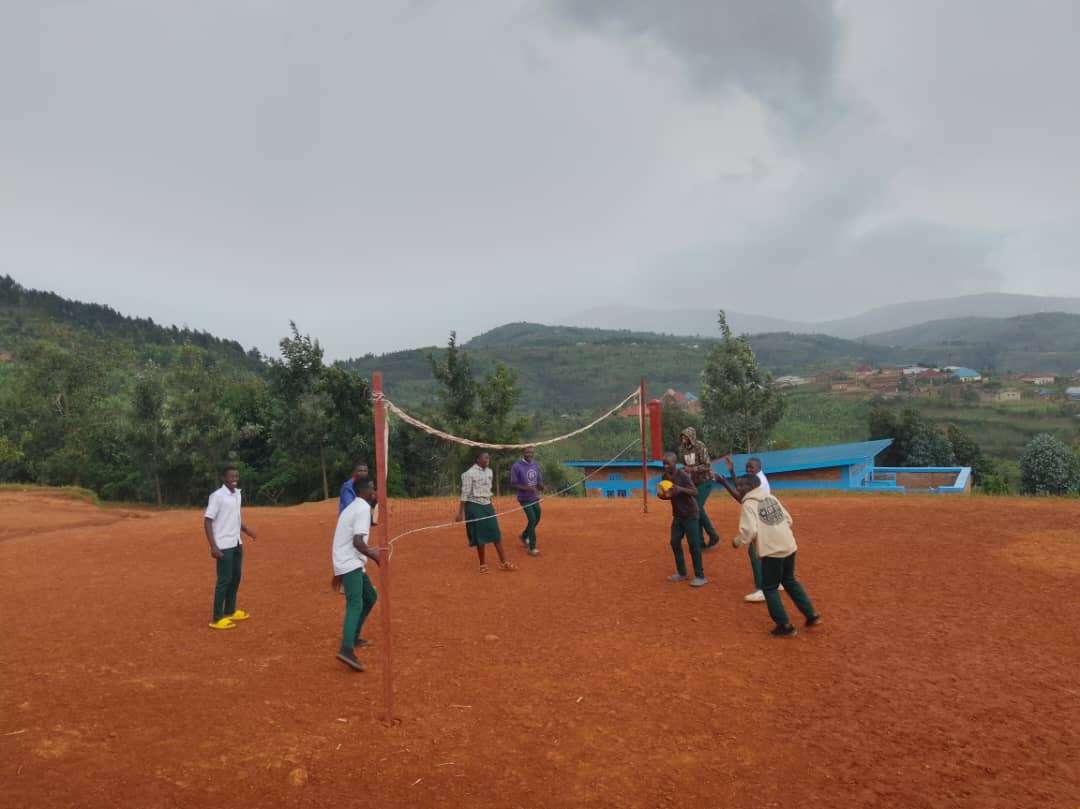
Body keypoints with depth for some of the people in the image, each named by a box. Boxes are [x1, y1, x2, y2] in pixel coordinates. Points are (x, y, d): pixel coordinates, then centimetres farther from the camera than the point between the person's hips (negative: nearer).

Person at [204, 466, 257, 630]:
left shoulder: (237, 494, 9)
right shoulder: (217, 496, -14)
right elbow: (207, 521, -17)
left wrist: (246, 530, 9)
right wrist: (213, 546, -23)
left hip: (237, 544, 8)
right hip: (224, 546, -8)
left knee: (236, 577, 15)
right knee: (224, 580, -4)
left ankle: (230, 611, 29)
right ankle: (217, 618, 4)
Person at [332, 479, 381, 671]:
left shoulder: (353, 508, 19)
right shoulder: (363, 508, -12)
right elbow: (357, 541, -23)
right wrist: (374, 555, -11)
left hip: (348, 563, 10)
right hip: (350, 564, -10)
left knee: (370, 597, 21)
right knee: (355, 604, -21)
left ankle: (353, 637, 30)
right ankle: (347, 650, -34)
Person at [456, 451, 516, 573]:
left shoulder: (489, 471, 7)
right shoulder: (470, 473, -14)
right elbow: (465, 494, -14)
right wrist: (460, 513, -15)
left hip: (487, 505, 7)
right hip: (475, 506, -6)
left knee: (496, 534, 6)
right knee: (480, 537, 1)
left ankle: (503, 562, 13)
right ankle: (482, 564, 16)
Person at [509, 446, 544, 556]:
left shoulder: (536, 465, 5)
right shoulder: (516, 466, -14)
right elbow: (513, 484, -13)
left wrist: (541, 486, -11)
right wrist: (526, 488, -26)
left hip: (535, 498, 7)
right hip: (524, 498, -7)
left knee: (536, 519, 15)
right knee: (532, 520, -12)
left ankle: (524, 536, 41)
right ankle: (532, 548, -3)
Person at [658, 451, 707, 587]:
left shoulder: (683, 475, -20)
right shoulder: (665, 477, 0)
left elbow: (695, 492, -28)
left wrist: (680, 489, -43)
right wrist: (664, 495, -12)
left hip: (690, 515, -7)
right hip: (677, 515, 7)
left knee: (693, 544, -6)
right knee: (675, 542, 8)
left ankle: (700, 576, 1)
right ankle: (681, 573, 22)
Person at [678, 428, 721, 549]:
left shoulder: (700, 447, -17)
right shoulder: (682, 449, 2)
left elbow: (707, 466, -20)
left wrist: (692, 469, -29)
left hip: (705, 480, -7)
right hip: (694, 482, 7)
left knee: (698, 508, -16)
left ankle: (713, 536, -1)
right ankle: (700, 541, 13)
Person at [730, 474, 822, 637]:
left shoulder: (749, 504, -10)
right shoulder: (771, 498, 12)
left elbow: (749, 531, -21)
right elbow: (788, 520, 14)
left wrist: (737, 541, -5)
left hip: (772, 551, -7)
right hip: (789, 546, 7)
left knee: (769, 588, 9)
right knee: (790, 581, 26)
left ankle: (785, 626, 8)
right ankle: (812, 616, 29)